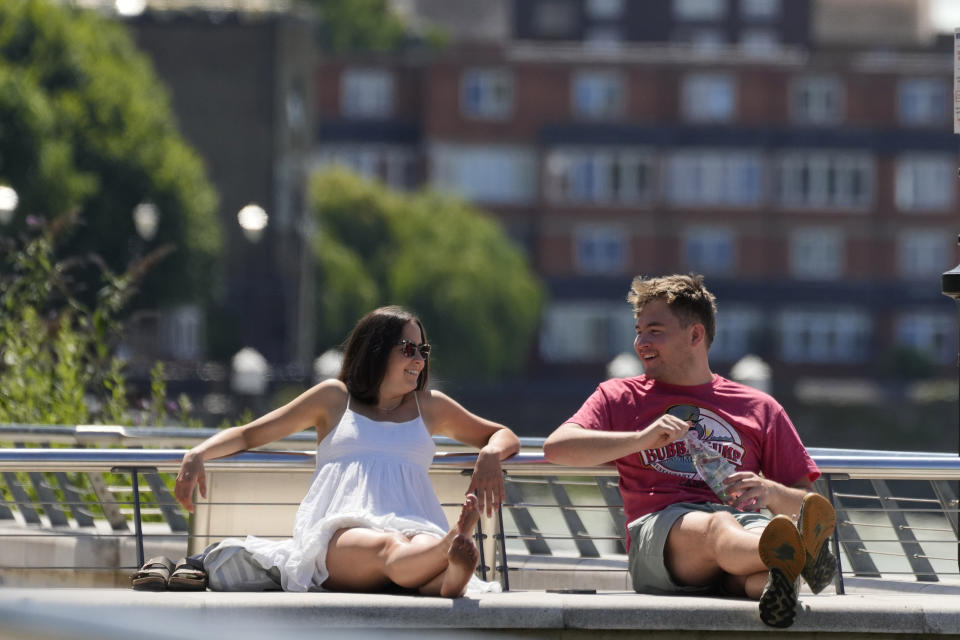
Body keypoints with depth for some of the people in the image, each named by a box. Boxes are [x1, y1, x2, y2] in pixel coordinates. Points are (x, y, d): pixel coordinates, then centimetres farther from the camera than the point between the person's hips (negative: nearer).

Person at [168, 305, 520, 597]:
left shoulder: (430, 406, 30)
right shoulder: (335, 397, 24)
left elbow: (505, 437, 35)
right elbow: (249, 435, 25)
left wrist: (490, 454, 7)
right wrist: (198, 454, 4)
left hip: (412, 526, 2)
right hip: (341, 533, -2)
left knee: (428, 548, -41)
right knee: (389, 548, -43)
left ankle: (451, 577, -77)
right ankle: (453, 549, -77)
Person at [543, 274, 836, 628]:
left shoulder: (760, 409, 28)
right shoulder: (618, 397, 26)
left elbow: (803, 500, 23)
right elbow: (556, 448, 6)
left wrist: (771, 492, -2)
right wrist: (642, 438, -7)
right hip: (658, 526, -2)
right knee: (718, 528, -41)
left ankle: (775, 585, -75)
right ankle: (798, 556, -74)